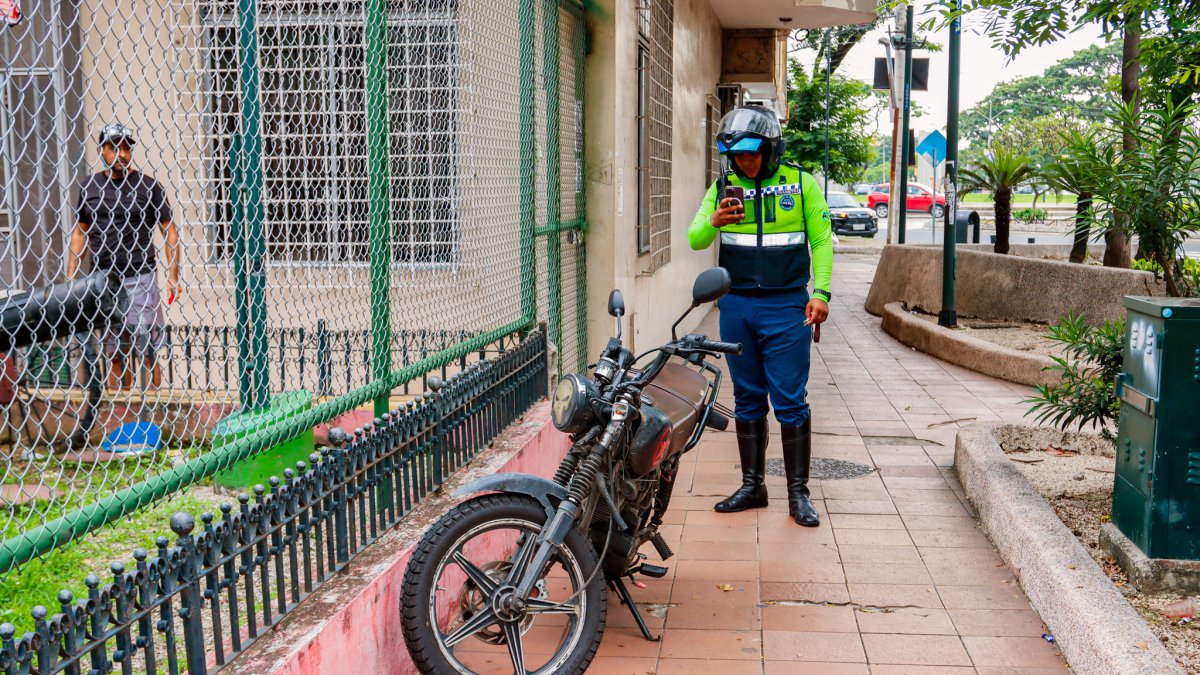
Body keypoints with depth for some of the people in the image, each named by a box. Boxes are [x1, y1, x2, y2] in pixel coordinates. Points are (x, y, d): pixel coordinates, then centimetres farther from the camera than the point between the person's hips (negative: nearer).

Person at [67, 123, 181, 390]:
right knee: (114, 354, 9)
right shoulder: (89, 185, 9)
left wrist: (173, 277, -8)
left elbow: (169, 230, 0)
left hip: (140, 278, -4)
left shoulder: (147, 185, -1)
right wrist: (70, 278, 11)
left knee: (146, 353, -5)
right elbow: (80, 231, 16)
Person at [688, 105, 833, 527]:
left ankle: (798, 492, 7)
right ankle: (752, 485, 20)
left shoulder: (801, 183, 2)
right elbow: (695, 239, -1)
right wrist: (714, 221, -22)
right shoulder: (723, 187, 7)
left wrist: (821, 292, -8)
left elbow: (822, 240, 3)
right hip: (736, 305, 3)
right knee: (747, 400, 10)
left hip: (785, 305, -3)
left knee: (790, 401, -2)